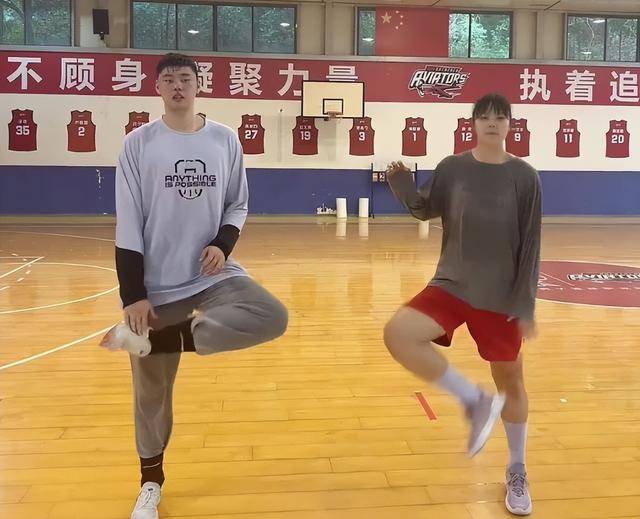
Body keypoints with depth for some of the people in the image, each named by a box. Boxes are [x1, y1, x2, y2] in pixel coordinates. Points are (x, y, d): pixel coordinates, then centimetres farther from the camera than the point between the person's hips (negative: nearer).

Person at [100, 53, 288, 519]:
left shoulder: (225, 140, 4)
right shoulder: (139, 144, -2)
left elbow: (238, 205, 11)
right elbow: (128, 225, -5)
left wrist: (223, 245, -9)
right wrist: (133, 295, -11)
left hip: (214, 274, 2)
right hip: (158, 284, -2)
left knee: (274, 318, -24)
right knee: (152, 391, 6)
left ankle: (159, 337, -15)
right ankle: (152, 481, 30)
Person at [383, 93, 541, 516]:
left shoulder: (525, 177, -5)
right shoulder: (452, 168, 0)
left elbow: (531, 246, -6)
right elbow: (427, 210, 11)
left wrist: (526, 305, -10)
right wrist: (405, 190, -11)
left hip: (501, 297, -1)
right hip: (452, 285, 1)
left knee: (511, 383, 9)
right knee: (398, 334, -24)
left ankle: (517, 473, 33)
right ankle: (475, 401, -6)